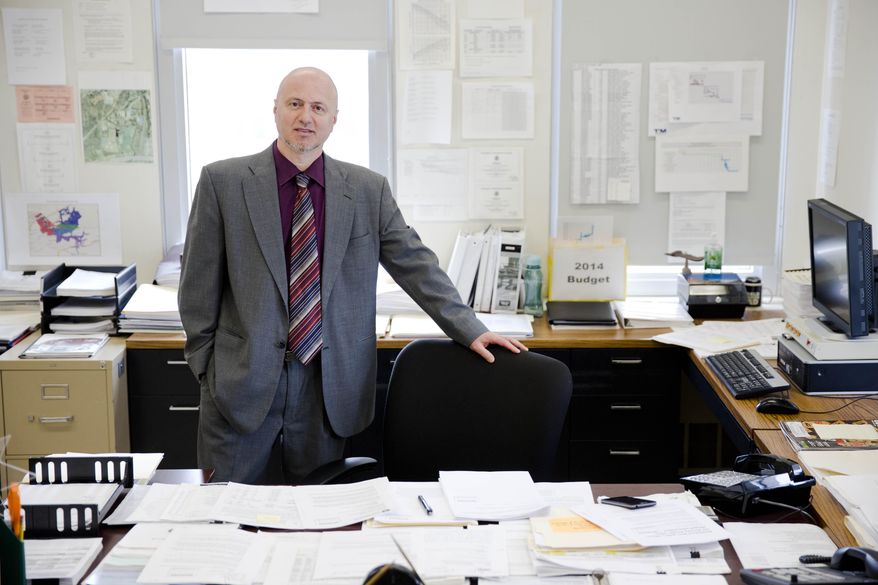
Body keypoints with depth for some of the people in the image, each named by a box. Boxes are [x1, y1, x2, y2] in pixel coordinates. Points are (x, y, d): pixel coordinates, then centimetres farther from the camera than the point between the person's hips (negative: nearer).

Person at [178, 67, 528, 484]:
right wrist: (206, 367, 2)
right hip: (241, 382, -1)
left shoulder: (368, 190, 3)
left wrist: (468, 331, 3)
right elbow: (199, 284, 2)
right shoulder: (223, 182, -1)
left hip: (328, 387, 1)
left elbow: (415, 265, 8)